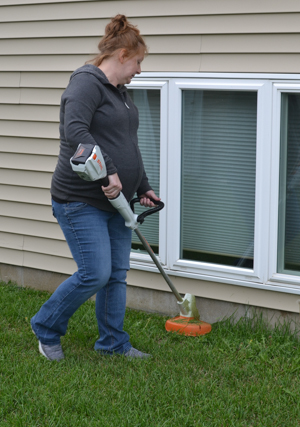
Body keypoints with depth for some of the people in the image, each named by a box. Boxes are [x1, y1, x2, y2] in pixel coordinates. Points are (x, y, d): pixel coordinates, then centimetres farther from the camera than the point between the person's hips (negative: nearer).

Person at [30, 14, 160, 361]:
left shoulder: (119, 92, 17)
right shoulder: (87, 83, -14)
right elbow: (75, 131, -29)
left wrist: (143, 188, 23)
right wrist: (108, 171, -31)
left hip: (115, 200, 10)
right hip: (81, 201, -10)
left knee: (117, 273, 11)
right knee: (95, 274, -10)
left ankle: (113, 343, 23)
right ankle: (46, 329, 11)